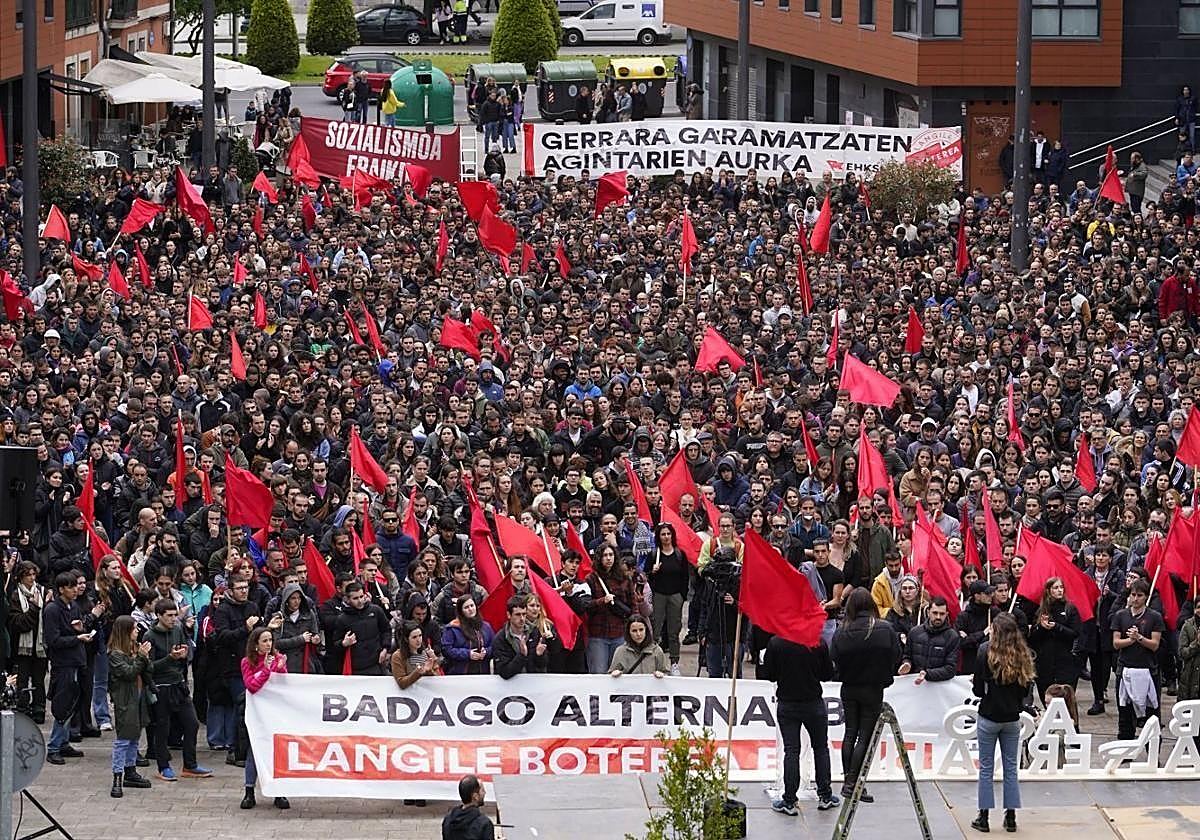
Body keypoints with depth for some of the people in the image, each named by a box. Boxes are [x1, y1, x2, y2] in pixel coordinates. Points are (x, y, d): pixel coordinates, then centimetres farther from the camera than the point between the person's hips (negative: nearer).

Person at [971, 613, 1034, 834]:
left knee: (986, 768, 5)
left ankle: (983, 818, 8)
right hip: (1013, 718, 3)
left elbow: (978, 690, -13)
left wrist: (975, 683, 9)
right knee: (1011, 768, 11)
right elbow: (1026, 688, 2)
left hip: (989, 717, -3)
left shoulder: (986, 652, -14)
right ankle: (1011, 818, 14)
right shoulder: (1022, 655, -4)